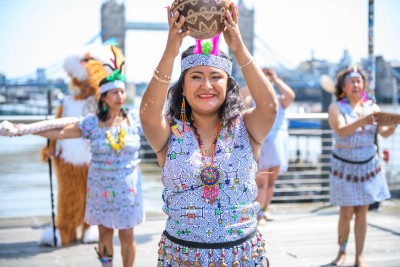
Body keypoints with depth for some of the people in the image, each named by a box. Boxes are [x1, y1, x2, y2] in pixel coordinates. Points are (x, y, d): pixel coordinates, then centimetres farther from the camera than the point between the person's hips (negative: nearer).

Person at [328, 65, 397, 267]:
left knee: (362, 213, 3)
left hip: (368, 165, 3)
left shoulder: (371, 106, 3)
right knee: (346, 213, -1)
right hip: (345, 166, -2)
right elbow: (341, 130, -23)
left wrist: (393, 124, -28)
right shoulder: (336, 107, -6)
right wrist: (362, 121, -39)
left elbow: (384, 133, -6)